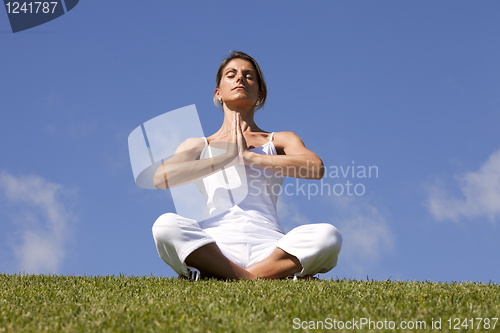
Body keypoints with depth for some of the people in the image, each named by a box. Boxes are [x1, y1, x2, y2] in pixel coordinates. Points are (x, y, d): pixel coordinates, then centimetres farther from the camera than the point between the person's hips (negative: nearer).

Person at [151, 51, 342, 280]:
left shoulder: (281, 141, 22)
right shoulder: (198, 145, 22)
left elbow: (316, 168, -1)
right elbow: (160, 178, 0)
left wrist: (248, 156, -2)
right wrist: (227, 158, -1)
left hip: (268, 248, 1)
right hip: (214, 249, 0)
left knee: (328, 235, -29)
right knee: (165, 225, -32)